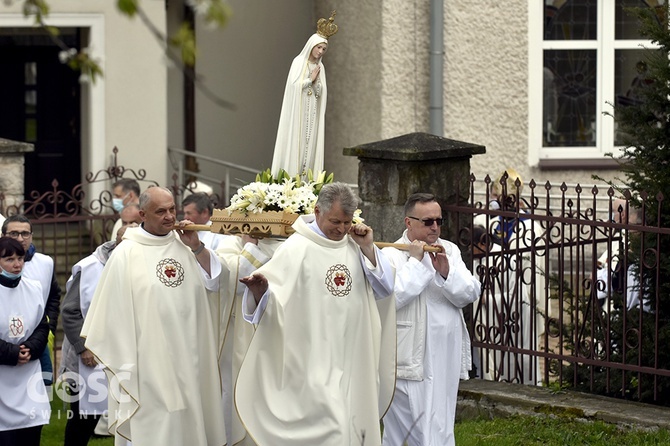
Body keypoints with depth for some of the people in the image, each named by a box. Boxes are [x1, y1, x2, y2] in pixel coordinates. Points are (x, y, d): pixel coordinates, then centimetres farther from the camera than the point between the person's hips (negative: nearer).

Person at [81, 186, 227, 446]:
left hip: (189, 358, 5)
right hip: (151, 361, -4)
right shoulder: (126, 255, -6)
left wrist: (197, 247, -7)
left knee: (190, 422, 7)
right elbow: (116, 309, -6)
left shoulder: (183, 245, 8)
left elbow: (214, 282, 5)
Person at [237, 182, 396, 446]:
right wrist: (260, 288, -37)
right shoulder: (297, 248, -8)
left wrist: (367, 249, -6)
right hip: (315, 362, -6)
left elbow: (385, 290, 4)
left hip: (353, 361, 6)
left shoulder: (355, 246, 8)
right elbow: (273, 295, -14)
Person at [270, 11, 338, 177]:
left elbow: (321, 92, 7)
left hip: (313, 114, 5)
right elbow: (294, 85, -14)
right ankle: (291, 176, -8)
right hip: (298, 112, -5)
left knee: (310, 143, 1)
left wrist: (316, 81, -11)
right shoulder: (299, 62, -4)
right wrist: (310, 79, -6)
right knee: (295, 143, -8)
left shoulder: (320, 67, 11)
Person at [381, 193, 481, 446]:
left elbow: (470, 294, 0)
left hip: (444, 359, 6)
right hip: (409, 359, -6)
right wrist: (415, 261, -16)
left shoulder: (450, 251, 10)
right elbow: (392, 297, -22)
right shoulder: (392, 255, -7)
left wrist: (446, 272, -16)